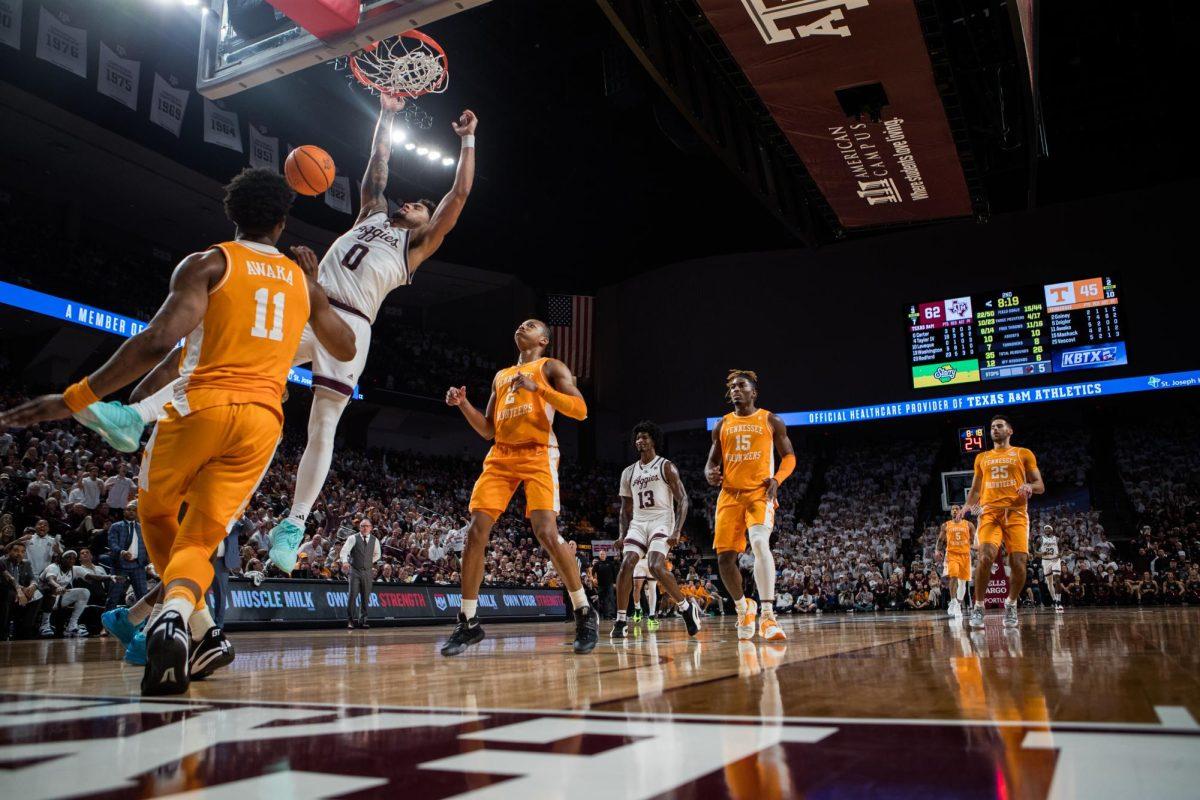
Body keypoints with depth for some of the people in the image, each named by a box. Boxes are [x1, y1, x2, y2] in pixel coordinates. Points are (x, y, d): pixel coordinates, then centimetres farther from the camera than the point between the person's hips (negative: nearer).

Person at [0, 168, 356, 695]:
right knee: (198, 541, 7)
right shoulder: (302, 280, 16)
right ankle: (175, 615, -25)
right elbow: (346, 349, 28)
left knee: (155, 513, 23)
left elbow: (158, 341, -12)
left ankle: (200, 632, 14)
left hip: (202, 407, -2)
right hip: (262, 420, 3)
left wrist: (74, 399, -8)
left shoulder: (208, 264, 3)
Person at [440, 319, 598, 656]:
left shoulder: (551, 367, 8)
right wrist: (463, 404, 8)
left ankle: (585, 613, -3)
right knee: (476, 532, -6)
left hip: (538, 455, -5)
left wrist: (537, 387, -17)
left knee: (547, 533, -18)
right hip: (500, 456, 6)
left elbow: (580, 410, -7)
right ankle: (468, 623, 2)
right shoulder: (501, 376, 25)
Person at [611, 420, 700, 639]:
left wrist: (677, 532, -17)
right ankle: (620, 621, -10)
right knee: (626, 564, -16)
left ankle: (687, 608, -5)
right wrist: (623, 535, 8)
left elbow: (683, 500, -6)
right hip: (638, 523, 5)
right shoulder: (628, 472, 14)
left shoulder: (666, 467, -2)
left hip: (662, 521, -5)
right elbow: (626, 508, 20)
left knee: (656, 566, -25)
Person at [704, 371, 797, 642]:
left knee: (760, 543, -29)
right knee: (724, 557, -1)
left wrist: (777, 479, -11)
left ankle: (768, 615, -28)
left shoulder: (771, 421, 7)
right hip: (730, 495, 4)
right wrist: (710, 472, -6)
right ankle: (744, 608, 25)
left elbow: (789, 456, 8)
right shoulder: (722, 425, 15)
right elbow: (712, 460, 19)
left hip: (759, 493, -4)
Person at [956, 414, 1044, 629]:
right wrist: (967, 506, 4)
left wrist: (1030, 486, -13)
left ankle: (1011, 604, 14)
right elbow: (975, 489, 23)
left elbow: (1040, 486, 11)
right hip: (989, 512, 1)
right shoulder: (982, 458, 22)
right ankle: (978, 607, -10)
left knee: (1019, 562, -10)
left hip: (1016, 513, -1)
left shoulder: (1024, 454, 13)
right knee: (985, 556, -19)